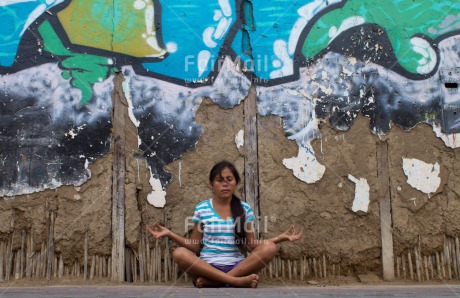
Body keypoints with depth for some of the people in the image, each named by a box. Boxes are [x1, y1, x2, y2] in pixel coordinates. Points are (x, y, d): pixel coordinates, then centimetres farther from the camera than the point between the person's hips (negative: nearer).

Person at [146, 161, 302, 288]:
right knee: (179, 253, -30)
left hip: (238, 266, 2)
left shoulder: (244, 209, 7)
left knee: (270, 249, -26)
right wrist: (169, 234, -7)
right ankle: (236, 280, -32)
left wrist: (280, 237, -1)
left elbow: (251, 244, 8)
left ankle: (210, 281, -26)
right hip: (207, 267, -1)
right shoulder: (201, 209, 4)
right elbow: (194, 246, 5)